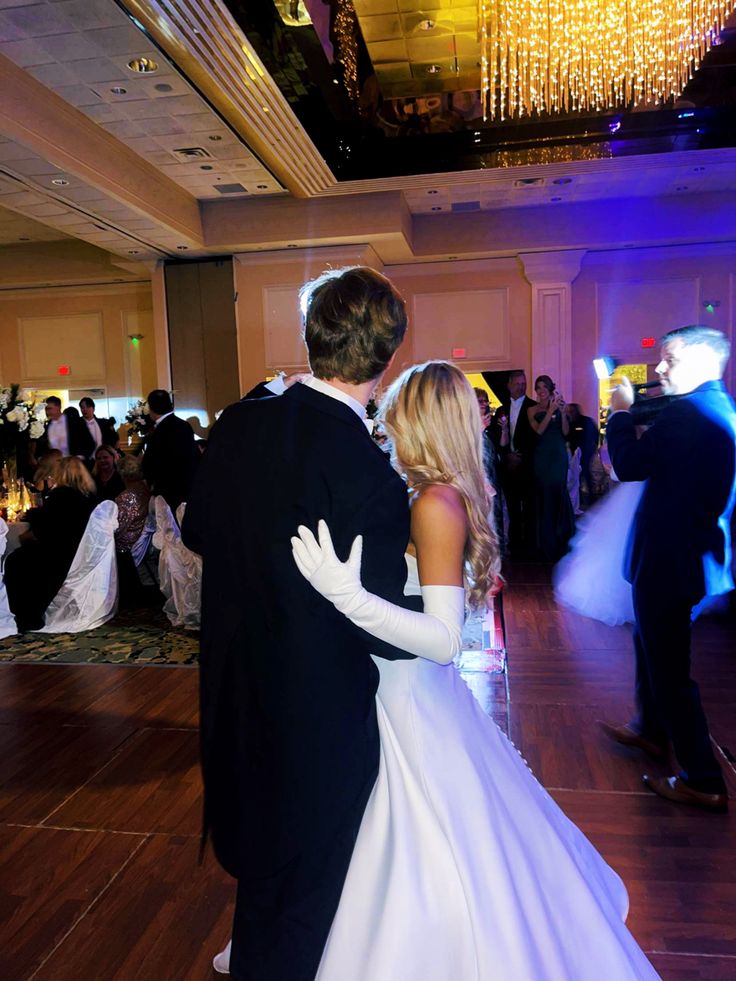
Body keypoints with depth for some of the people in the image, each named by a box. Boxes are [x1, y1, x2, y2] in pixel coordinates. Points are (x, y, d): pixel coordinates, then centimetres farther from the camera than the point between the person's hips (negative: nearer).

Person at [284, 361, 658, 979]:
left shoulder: (436, 503, -23)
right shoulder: (450, 495, 2)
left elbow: (445, 639, -27)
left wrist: (349, 596, -36)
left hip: (414, 703, -9)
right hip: (400, 694, 9)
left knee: (425, 873, 10)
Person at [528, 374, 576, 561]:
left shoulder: (558, 406, 5)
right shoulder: (532, 410, 6)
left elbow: (566, 432, -1)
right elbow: (539, 430, -9)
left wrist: (562, 411, -13)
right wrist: (551, 411, -16)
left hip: (559, 454, 0)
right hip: (542, 455, 1)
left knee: (558, 493, -1)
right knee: (544, 496, 4)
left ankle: (561, 541, 14)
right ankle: (547, 544, 14)